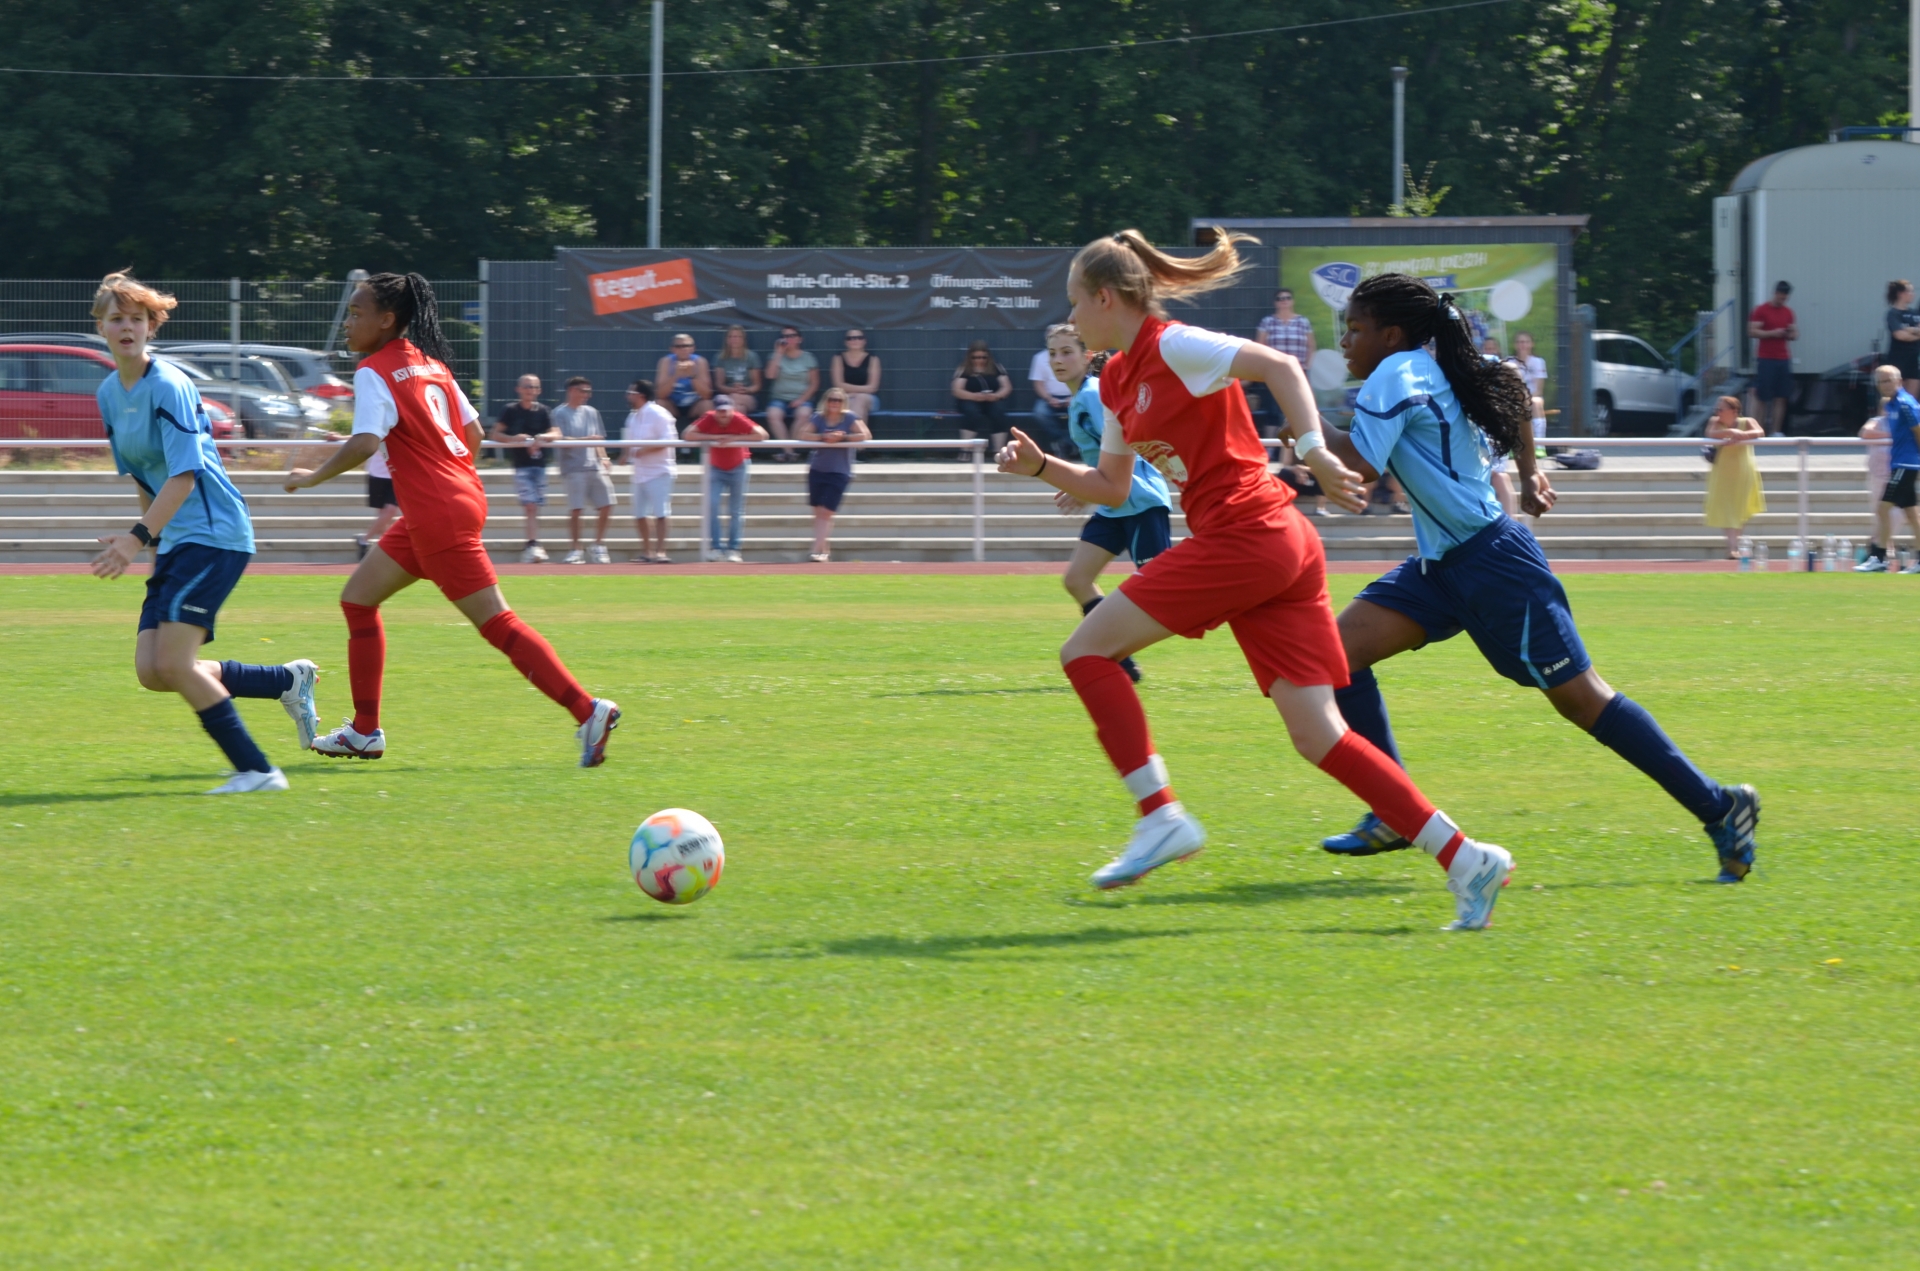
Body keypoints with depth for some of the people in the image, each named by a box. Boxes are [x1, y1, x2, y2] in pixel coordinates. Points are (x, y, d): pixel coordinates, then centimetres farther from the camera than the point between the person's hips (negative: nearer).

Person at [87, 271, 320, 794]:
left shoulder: (168, 387, -14)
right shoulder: (109, 394, 12)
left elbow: (183, 475, -21)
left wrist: (137, 538, -27)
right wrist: (147, 537, 19)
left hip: (215, 535, -9)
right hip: (174, 542, 9)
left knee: (173, 663, -17)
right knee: (151, 671, 0)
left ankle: (256, 770, -10)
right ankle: (289, 681, 13)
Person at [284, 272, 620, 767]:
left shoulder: (375, 373, -12)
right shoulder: (429, 363, 13)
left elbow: (364, 443, -25)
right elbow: (472, 432, 16)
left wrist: (314, 477, -11)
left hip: (438, 518, -9)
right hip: (460, 499, 9)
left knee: (496, 622, -8)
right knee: (358, 600, 15)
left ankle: (589, 711, -11)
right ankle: (365, 731, 18)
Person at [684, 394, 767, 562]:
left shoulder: (738, 420, -22)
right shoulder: (709, 419, -18)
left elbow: (761, 435, -28)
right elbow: (689, 435, -23)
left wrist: (735, 438, -32)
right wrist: (714, 437, -31)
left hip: (738, 468, -1)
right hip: (716, 468, 1)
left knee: (736, 511, 2)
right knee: (712, 505, -14)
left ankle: (733, 549, 8)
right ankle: (716, 548, -9)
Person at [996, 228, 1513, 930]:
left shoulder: (1172, 347, -7)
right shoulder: (1118, 380, 20)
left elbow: (1279, 365, -17)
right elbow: (1112, 487, 30)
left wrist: (1313, 450, -26)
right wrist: (1040, 465, 15)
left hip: (1244, 536, -9)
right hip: (1282, 549, 9)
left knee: (1087, 648, -4)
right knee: (1318, 736, 2)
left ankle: (1160, 816, -8)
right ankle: (1466, 860, -3)